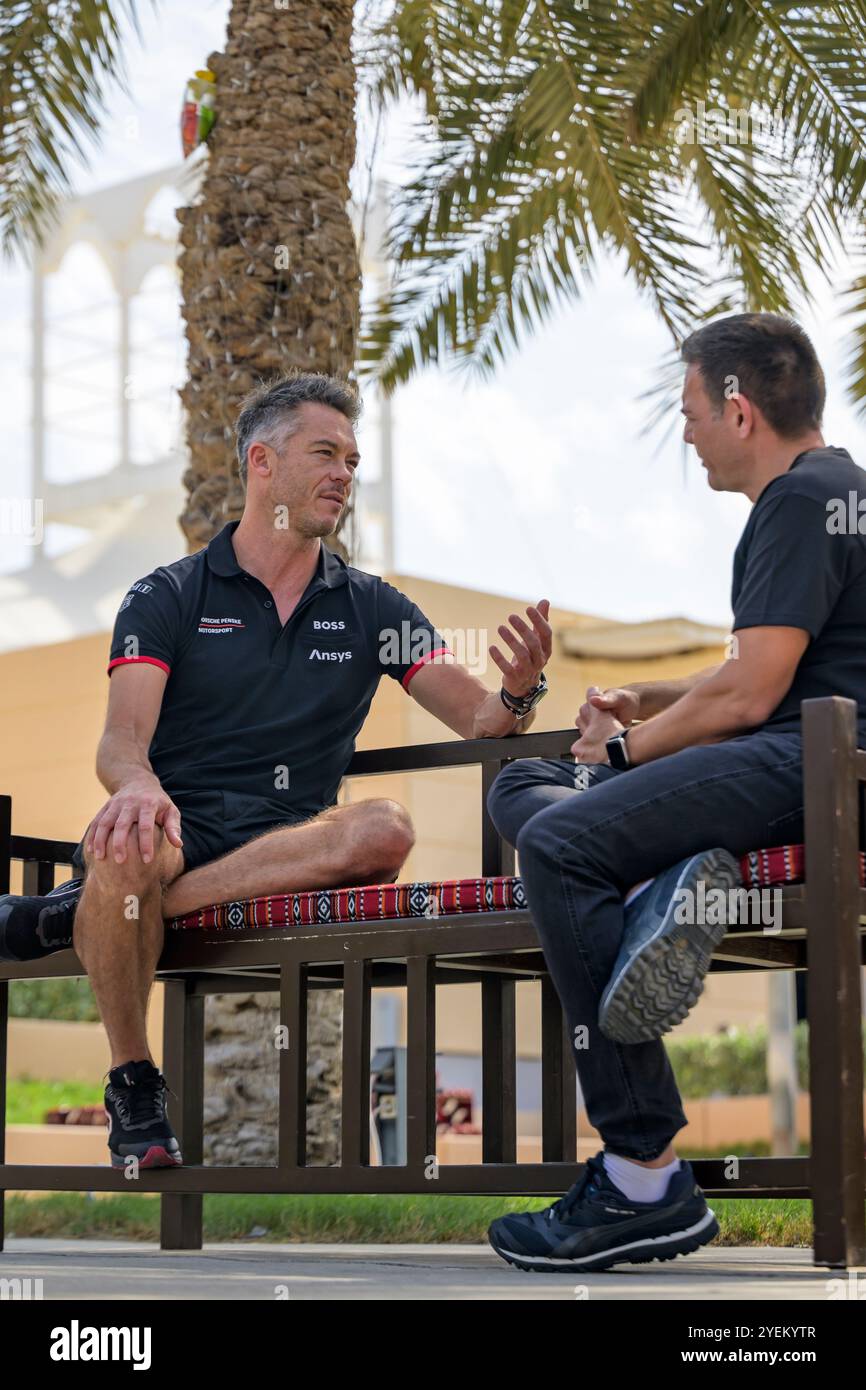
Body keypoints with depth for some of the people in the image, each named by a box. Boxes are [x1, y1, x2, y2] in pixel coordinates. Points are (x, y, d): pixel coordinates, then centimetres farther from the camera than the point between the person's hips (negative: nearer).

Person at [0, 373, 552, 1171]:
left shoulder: (372, 610, 15)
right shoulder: (167, 598, 7)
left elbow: (479, 725, 8)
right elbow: (120, 744, -6)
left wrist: (519, 693, -18)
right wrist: (139, 785, -32)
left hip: (291, 848, 3)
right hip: (179, 830, -2)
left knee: (384, 830, -32)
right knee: (123, 837, -38)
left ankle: (78, 912, -25)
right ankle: (133, 1085, -17)